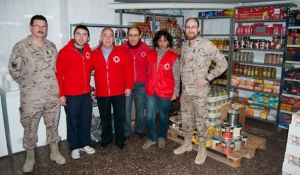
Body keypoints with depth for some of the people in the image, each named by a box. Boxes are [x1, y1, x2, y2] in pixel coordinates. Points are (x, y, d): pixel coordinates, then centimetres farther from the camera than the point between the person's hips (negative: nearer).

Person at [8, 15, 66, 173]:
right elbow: (13, 70, -3)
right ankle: (30, 157, 29)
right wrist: (26, 84, 3)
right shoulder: (20, 47, -7)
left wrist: (52, 83, 10)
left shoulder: (52, 46, 6)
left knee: (53, 125, 15)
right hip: (30, 97, -3)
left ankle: (54, 152, 32)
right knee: (30, 128, 10)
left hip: (53, 95, 3)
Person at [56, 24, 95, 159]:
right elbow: (59, 73, -9)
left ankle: (85, 144, 31)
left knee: (86, 120, 13)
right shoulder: (65, 51, -10)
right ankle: (75, 147, 25)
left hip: (86, 93, 5)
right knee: (73, 121, 8)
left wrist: (89, 86, 11)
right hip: (71, 95, -4)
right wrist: (61, 94, -10)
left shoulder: (89, 51, 5)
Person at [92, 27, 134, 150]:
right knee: (105, 118, 16)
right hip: (101, 93, 1)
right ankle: (106, 139, 36)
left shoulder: (121, 53, -3)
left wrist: (129, 86, -5)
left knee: (120, 117, 10)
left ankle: (120, 140, 27)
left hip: (119, 92, -1)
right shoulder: (94, 54, 0)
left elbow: (128, 70, -3)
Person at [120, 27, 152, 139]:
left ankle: (139, 129, 35)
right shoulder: (122, 48, -5)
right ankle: (126, 132, 25)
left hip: (141, 84, 1)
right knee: (126, 109, 8)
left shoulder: (147, 49, -5)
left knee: (140, 109, 15)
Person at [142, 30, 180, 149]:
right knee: (149, 117, 6)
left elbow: (176, 77, -2)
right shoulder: (150, 54, 6)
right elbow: (148, 73, 12)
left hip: (166, 91, -2)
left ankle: (162, 137, 35)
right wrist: (147, 87, 12)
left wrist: (175, 92, -4)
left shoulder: (173, 57, -4)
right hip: (151, 91, 3)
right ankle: (151, 138, 26)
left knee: (163, 116, 13)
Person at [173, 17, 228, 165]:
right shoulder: (184, 46, 8)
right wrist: (183, 77, 10)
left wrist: (207, 78, -16)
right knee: (186, 119, 17)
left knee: (200, 121, 5)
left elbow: (223, 63, -13)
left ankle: (202, 149, 23)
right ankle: (187, 143, 36)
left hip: (199, 92, -6)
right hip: (185, 91, 6)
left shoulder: (207, 45, -12)